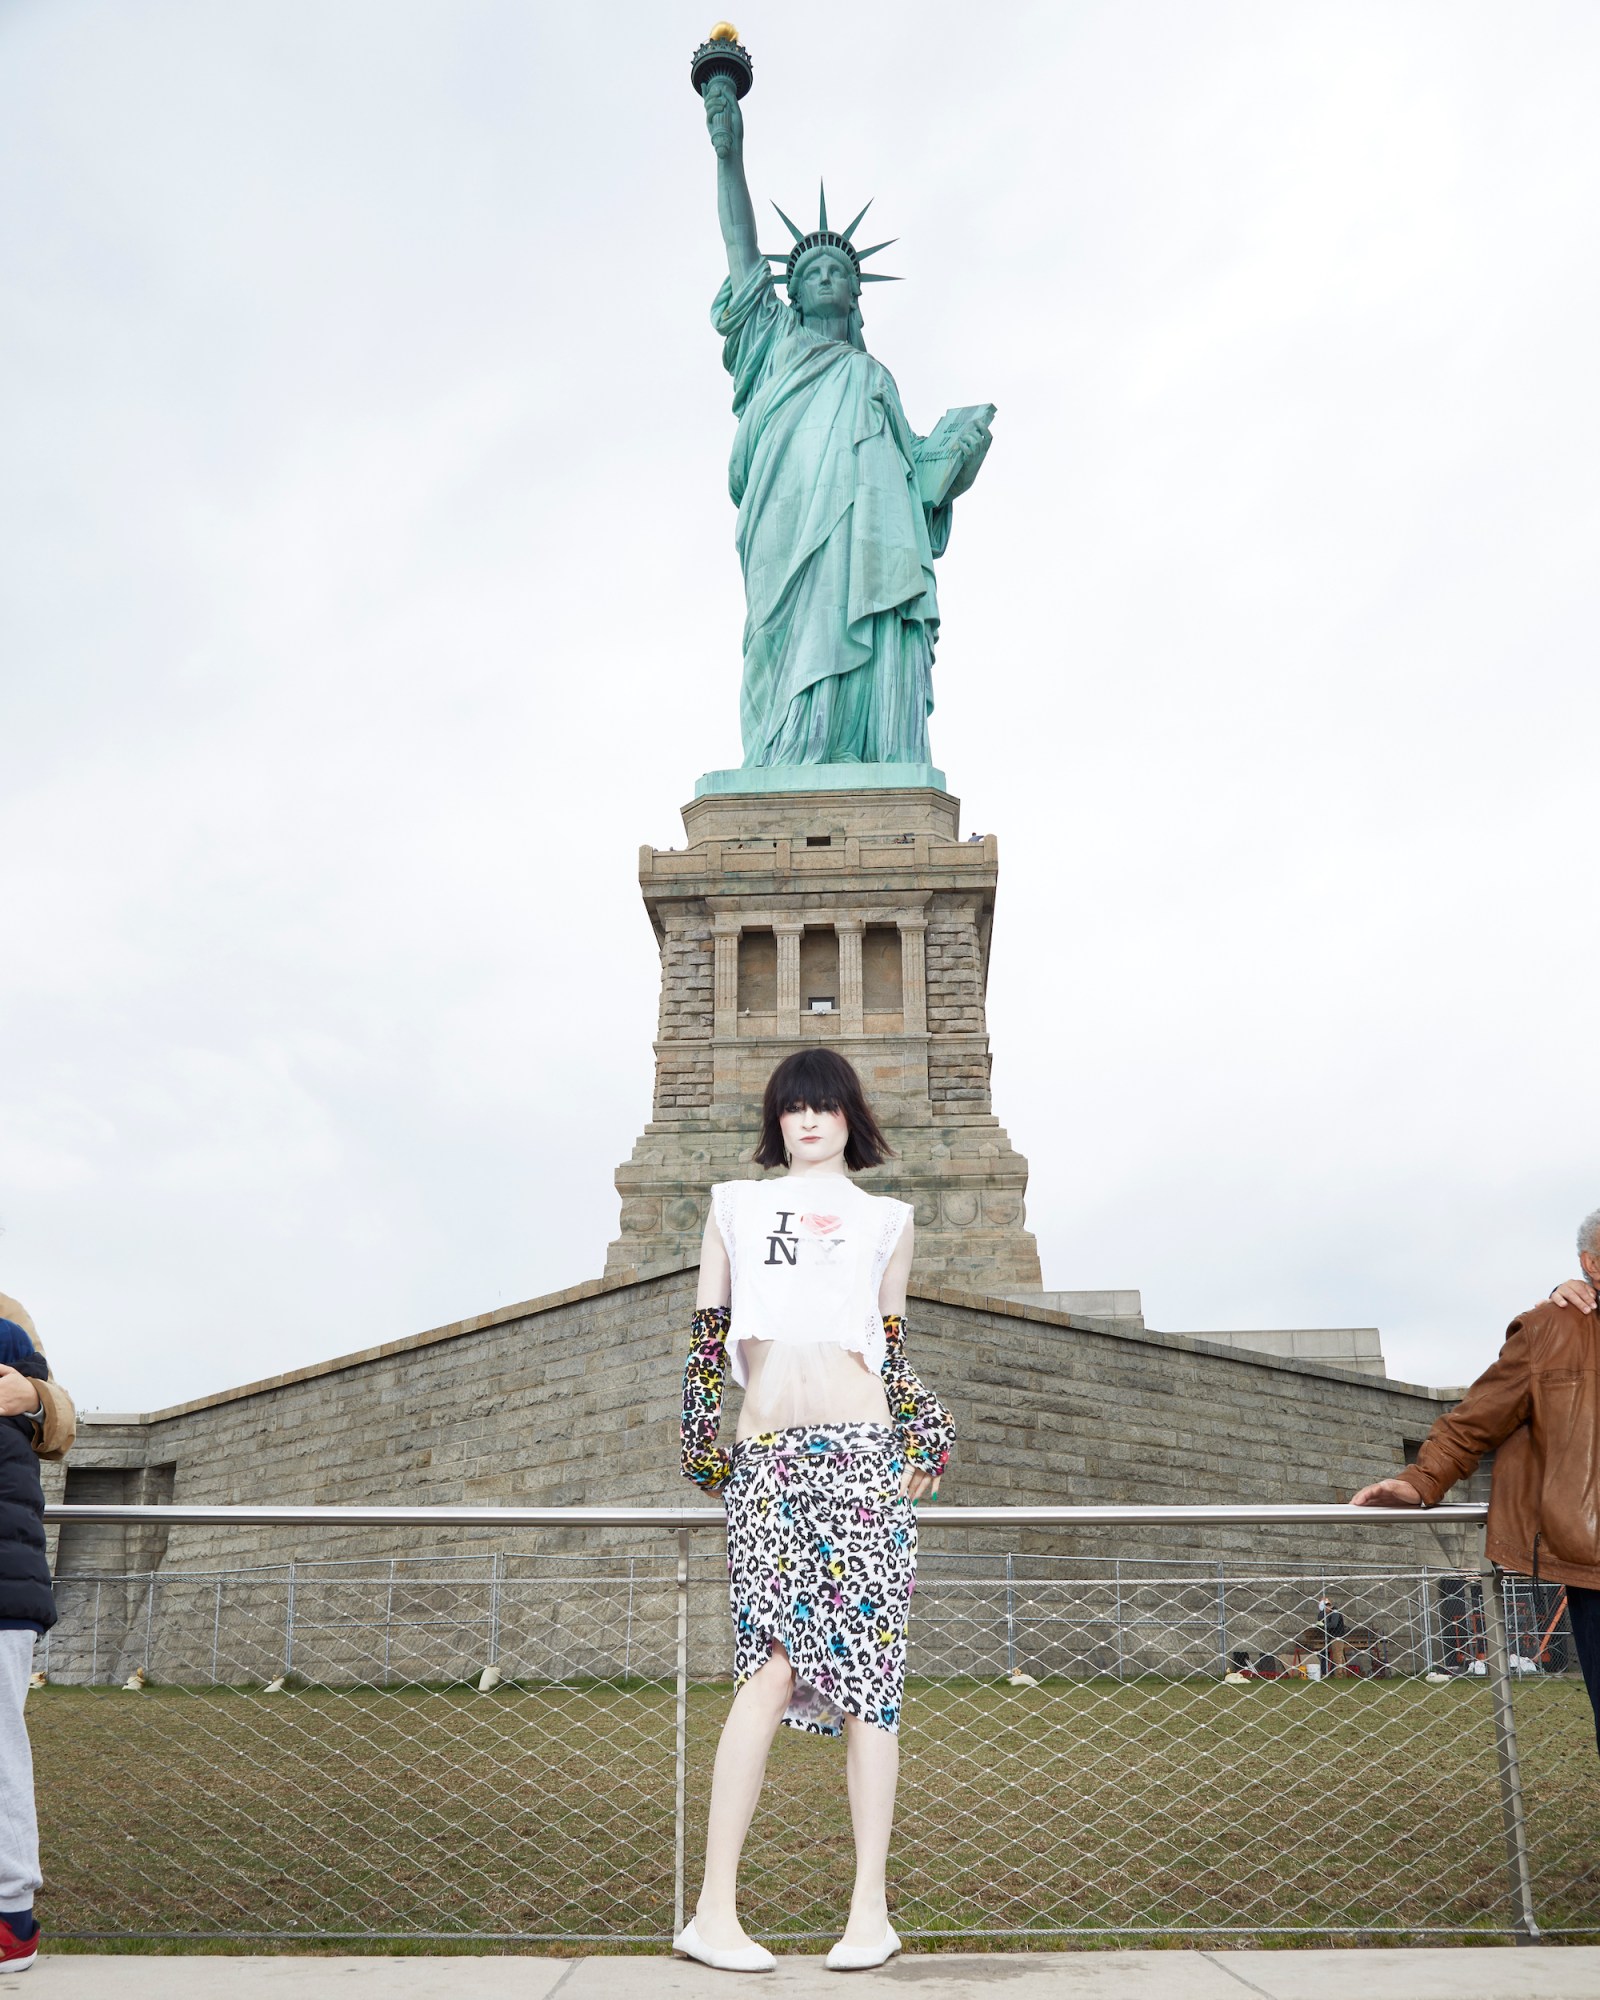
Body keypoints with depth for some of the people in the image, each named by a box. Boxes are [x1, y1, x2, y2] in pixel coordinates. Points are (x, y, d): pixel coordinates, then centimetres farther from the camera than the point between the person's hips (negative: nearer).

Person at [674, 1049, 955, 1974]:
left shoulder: (887, 1220, 16)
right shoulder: (736, 1205, 16)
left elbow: (894, 1348, 17)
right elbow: (706, 1332, 14)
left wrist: (924, 1443, 5)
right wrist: (704, 1445, 5)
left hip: (864, 1453, 1)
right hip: (769, 1459, 0)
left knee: (867, 1667, -1)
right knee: (775, 1663, -10)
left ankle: (871, 1908, 8)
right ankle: (715, 1910, -4)